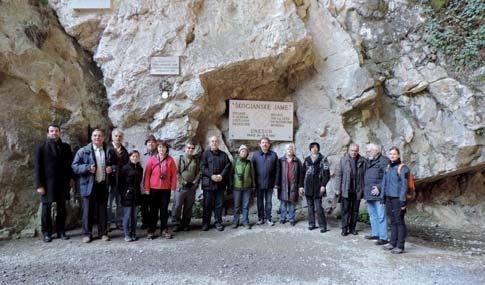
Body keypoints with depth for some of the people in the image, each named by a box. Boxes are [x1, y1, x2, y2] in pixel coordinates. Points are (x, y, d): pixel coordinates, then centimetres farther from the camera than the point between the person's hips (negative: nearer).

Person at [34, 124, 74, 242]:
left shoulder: (66, 147, 9)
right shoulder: (41, 147, 1)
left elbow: (70, 163, 12)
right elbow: (38, 167, -3)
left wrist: (71, 178, 1)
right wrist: (39, 185, -8)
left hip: (62, 183, 2)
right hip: (47, 183, -2)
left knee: (62, 208, 7)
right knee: (46, 208, 4)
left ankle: (61, 231, 17)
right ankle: (47, 233, 15)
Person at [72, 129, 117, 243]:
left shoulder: (109, 151, 8)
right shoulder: (83, 151, 1)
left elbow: (116, 164, 16)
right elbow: (75, 167, -2)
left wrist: (112, 168, -5)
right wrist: (87, 168, -18)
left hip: (103, 185, 2)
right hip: (89, 185, -2)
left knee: (103, 210, 8)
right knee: (88, 210, 2)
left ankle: (103, 232, 18)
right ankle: (87, 233, 14)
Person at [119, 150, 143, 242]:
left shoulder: (140, 168, 9)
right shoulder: (125, 168, -6)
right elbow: (121, 182, -5)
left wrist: (139, 192, 10)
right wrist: (122, 193, -9)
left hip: (136, 195, 5)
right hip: (127, 195, -5)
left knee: (134, 215, 10)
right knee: (127, 215, -2)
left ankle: (133, 234, 18)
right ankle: (127, 235, 7)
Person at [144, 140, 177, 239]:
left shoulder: (170, 160, -1)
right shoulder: (152, 159, -2)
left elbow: (174, 174, 1)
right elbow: (147, 173, -1)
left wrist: (173, 187, -2)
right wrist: (146, 187, -4)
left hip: (166, 189, 1)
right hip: (154, 188, 0)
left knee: (164, 210, 8)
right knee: (153, 210, 7)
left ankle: (164, 231, 17)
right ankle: (151, 231, 15)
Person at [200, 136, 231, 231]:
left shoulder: (223, 155, 13)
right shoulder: (205, 154, 6)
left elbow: (228, 166, 4)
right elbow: (202, 167, -4)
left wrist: (221, 175, -11)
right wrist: (211, 175, -16)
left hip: (220, 183, 2)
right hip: (208, 183, -2)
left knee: (219, 204, 7)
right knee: (207, 204, 3)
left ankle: (218, 222, 16)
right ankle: (205, 223, 13)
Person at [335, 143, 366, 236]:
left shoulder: (362, 161, 1)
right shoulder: (343, 160, 1)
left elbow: (365, 175, 1)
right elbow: (339, 175, 1)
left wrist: (364, 189, -3)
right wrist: (338, 188, -3)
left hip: (357, 190, 1)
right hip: (346, 190, -1)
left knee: (355, 210, 10)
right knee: (346, 209, 3)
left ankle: (352, 228, 22)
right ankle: (344, 229, 12)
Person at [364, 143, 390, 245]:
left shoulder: (384, 161, -10)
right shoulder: (369, 161, 16)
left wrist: (379, 188, -20)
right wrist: (366, 191, 16)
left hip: (379, 194, -9)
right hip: (369, 194, 9)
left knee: (381, 216, -4)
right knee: (372, 215, 17)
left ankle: (383, 237, 1)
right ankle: (375, 233, 29)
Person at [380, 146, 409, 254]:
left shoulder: (403, 168, -7)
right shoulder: (388, 167, 14)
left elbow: (404, 185, -11)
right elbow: (384, 183, 16)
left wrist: (402, 201, -15)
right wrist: (383, 197, 12)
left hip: (397, 199, -6)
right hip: (388, 198, 6)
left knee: (399, 222, -1)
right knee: (393, 221, 12)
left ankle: (400, 246, 5)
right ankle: (393, 243, 20)